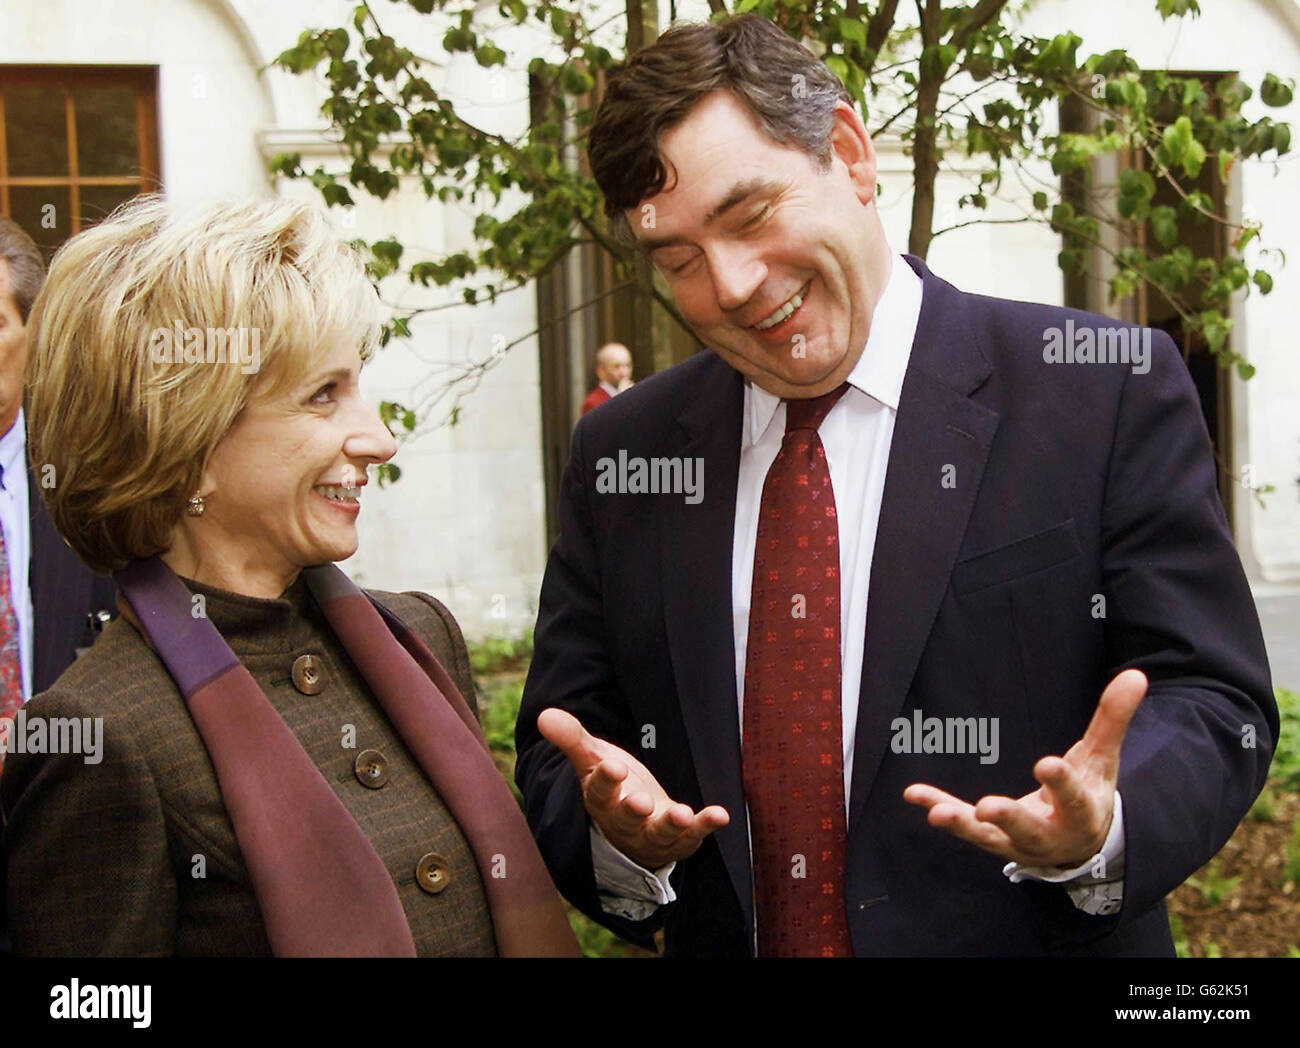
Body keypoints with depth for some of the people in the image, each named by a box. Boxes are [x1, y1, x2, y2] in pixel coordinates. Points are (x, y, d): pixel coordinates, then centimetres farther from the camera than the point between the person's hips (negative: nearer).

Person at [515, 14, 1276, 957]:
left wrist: (1102, 825, -30)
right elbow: (558, 748, 1)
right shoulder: (618, 454, -1)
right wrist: (621, 835, -20)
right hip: (719, 941, 3)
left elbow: (1215, 701, -11)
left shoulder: (1109, 393, -11)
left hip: (1046, 935, -2)